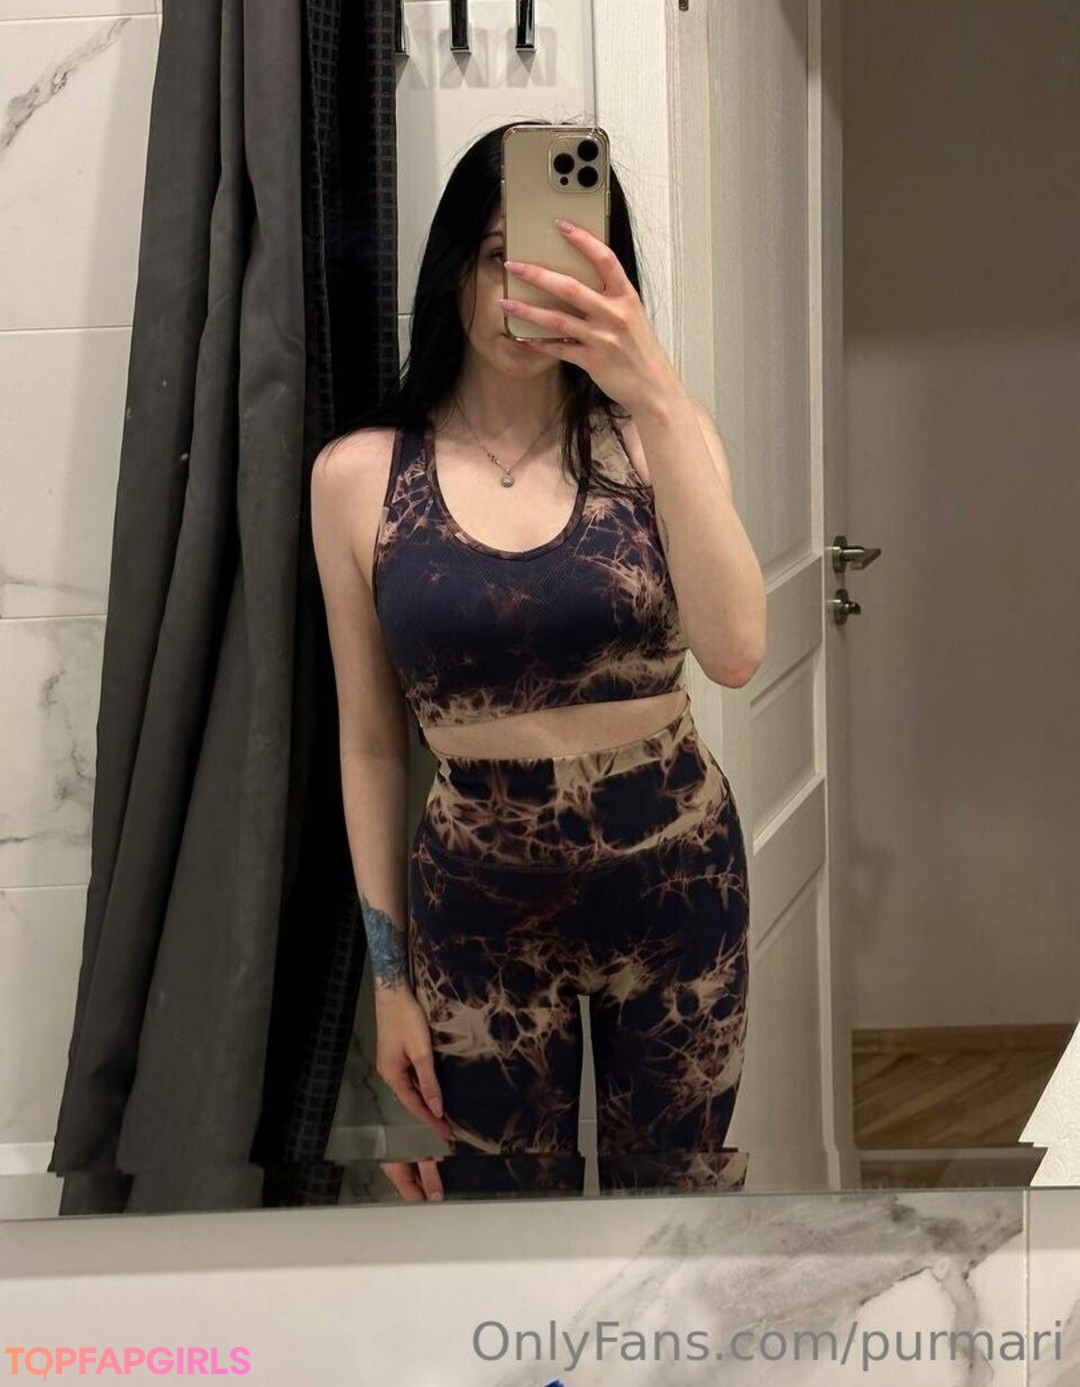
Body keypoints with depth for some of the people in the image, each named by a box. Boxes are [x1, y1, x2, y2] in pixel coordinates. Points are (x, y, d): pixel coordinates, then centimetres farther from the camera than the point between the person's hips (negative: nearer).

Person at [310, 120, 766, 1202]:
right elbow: (371, 744, 0)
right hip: (480, 906, 0)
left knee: (682, 1179, 17)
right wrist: (389, 976, 2)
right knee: (496, 1188, 13)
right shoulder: (358, 475, -6)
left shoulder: (653, 437, -6)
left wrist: (657, 398, -29)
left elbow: (734, 652, -23)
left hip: (675, 878, 1)